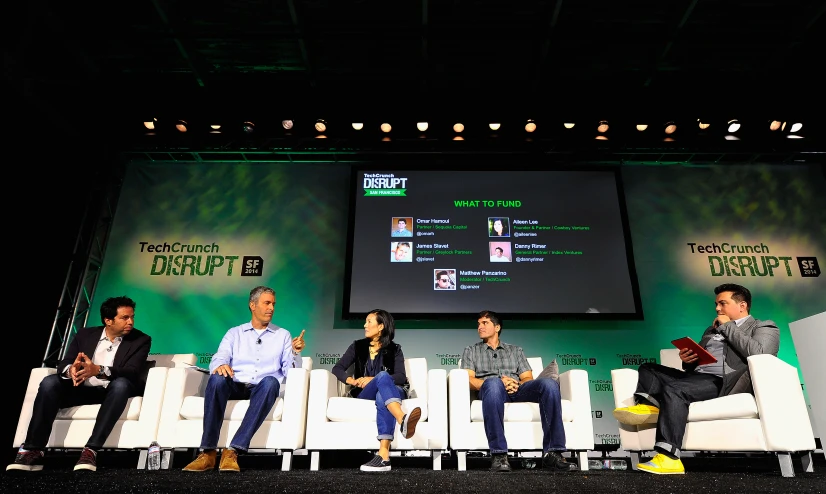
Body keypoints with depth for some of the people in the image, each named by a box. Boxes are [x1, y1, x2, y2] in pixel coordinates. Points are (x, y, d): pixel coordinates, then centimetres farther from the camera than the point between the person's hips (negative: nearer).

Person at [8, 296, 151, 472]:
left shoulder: (141, 340, -4)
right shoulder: (85, 335, 7)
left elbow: (132, 372, -18)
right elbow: (63, 364, -1)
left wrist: (98, 370, -35)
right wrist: (71, 370, -27)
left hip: (112, 391, -3)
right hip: (83, 389, 3)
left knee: (121, 383, -35)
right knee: (49, 382, -22)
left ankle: (91, 450, -38)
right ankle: (33, 451, -21)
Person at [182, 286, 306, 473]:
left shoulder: (282, 335, 17)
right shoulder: (234, 333, 19)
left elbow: (290, 371, 9)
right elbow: (218, 359, 3)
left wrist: (295, 353, -12)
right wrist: (220, 366, -21)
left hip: (262, 388, 0)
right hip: (235, 387, 1)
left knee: (271, 382, -35)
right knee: (217, 378, -32)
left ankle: (233, 451, -36)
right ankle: (208, 452, -29)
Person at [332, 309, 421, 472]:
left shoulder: (394, 349, 9)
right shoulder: (357, 346, 14)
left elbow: (401, 377, -6)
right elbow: (337, 369, 5)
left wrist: (373, 379, -21)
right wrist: (354, 381, -17)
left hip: (391, 391, 1)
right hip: (365, 394, 0)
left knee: (382, 397, -40)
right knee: (382, 376, -36)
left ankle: (383, 455, -57)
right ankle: (403, 420, -67)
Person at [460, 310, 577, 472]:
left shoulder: (516, 350, 29)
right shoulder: (471, 351, 23)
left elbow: (528, 379, 17)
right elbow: (469, 380, 6)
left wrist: (517, 384, -8)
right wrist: (499, 382, -11)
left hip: (518, 390, 3)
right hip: (492, 390, -2)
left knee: (549, 383, -28)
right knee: (493, 382, -40)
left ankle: (552, 453, -29)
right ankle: (499, 455, -41)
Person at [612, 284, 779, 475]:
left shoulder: (764, 328, 10)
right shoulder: (711, 330, 30)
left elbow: (758, 353, -14)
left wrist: (727, 326, -4)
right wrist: (687, 360, 5)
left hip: (722, 383, -8)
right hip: (696, 377, 8)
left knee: (673, 388, -32)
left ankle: (669, 458, -34)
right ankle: (648, 406, -27)